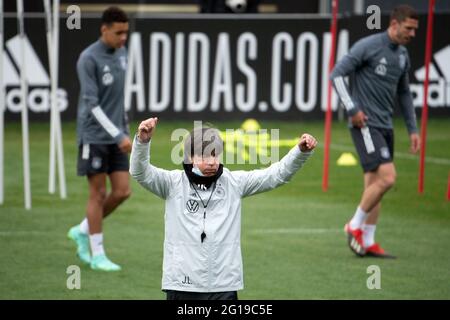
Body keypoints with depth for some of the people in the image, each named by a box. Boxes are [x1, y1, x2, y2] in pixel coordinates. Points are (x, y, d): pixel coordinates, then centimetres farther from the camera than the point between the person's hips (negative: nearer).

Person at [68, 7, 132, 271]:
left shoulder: (122, 53, 8)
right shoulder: (89, 59, -15)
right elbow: (92, 104, -19)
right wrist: (118, 135, -23)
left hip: (116, 136, 7)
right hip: (94, 137, -7)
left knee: (122, 191, 2)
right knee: (98, 193, -2)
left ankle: (83, 231, 22)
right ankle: (97, 255, 8)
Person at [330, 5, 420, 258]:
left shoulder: (403, 55, 13)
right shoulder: (368, 47, -11)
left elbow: (404, 93, 24)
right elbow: (337, 74, -11)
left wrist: (413, 129, 20)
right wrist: (352, 109, -15)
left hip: (385, 126, 8)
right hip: (366, 124, -8)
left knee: (374, 183, 8)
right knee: (387, 177, -16)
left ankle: (367, 242, 13)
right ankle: (355, 226, -1)